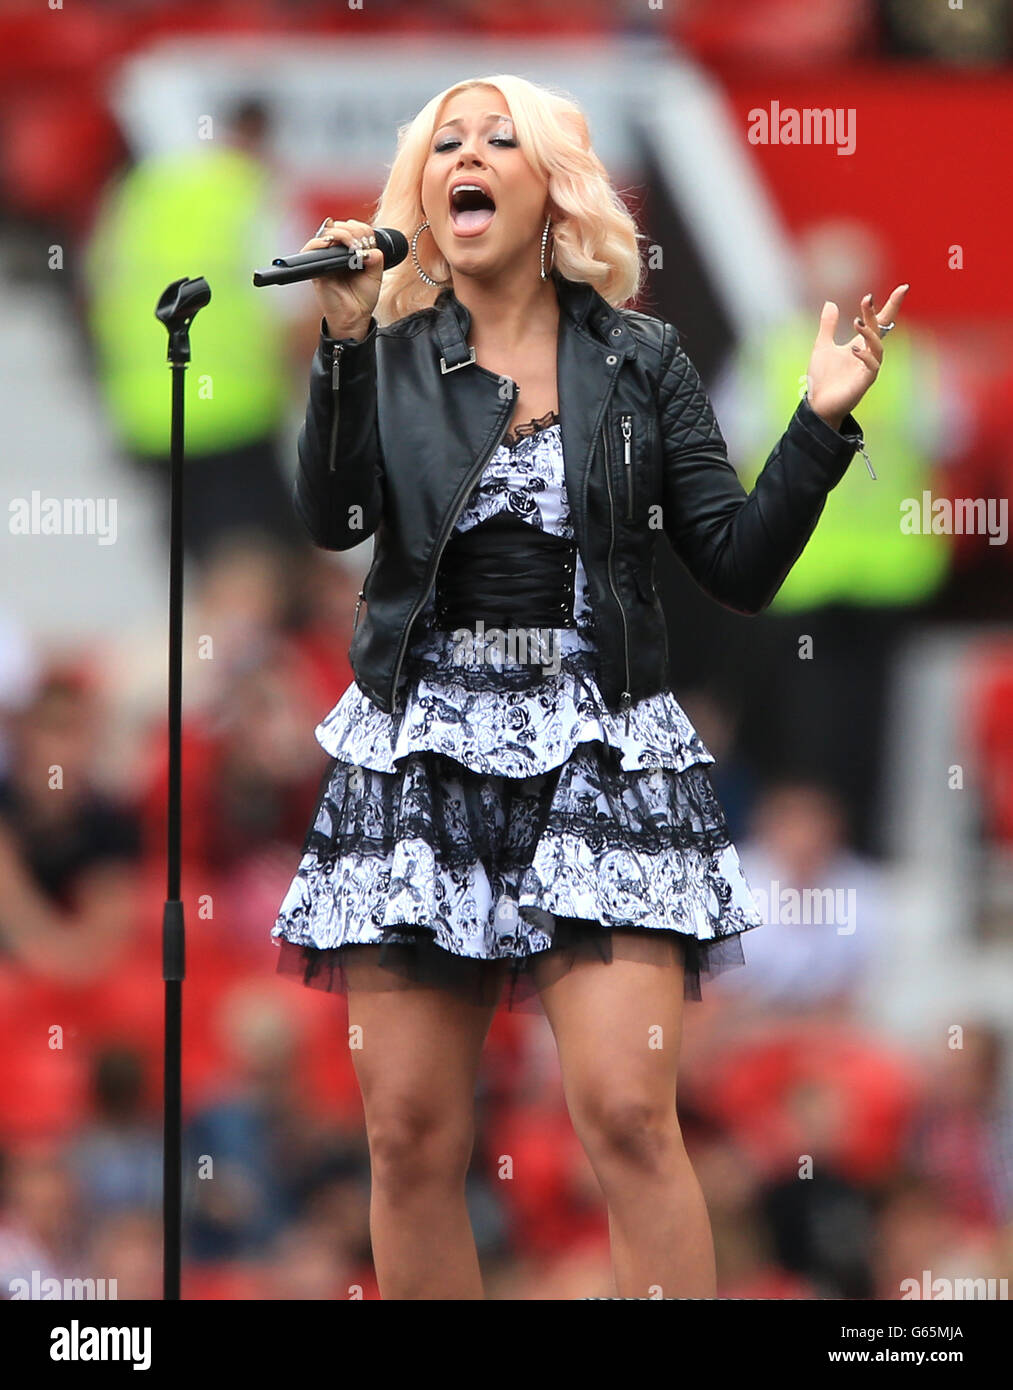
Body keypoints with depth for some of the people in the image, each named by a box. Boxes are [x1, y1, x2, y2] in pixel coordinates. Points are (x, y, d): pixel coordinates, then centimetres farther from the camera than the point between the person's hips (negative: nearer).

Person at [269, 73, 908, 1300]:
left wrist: (821, 427, -8)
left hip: (598, 757, -1)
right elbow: (332, 519, -9)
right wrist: (347, 341, -18)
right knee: (411, 1133, -1)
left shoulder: (638, 361, 8)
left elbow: (740, 567, 5)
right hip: (419, 760, 1)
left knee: (626, 1114, -14)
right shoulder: (391, 359, 8)